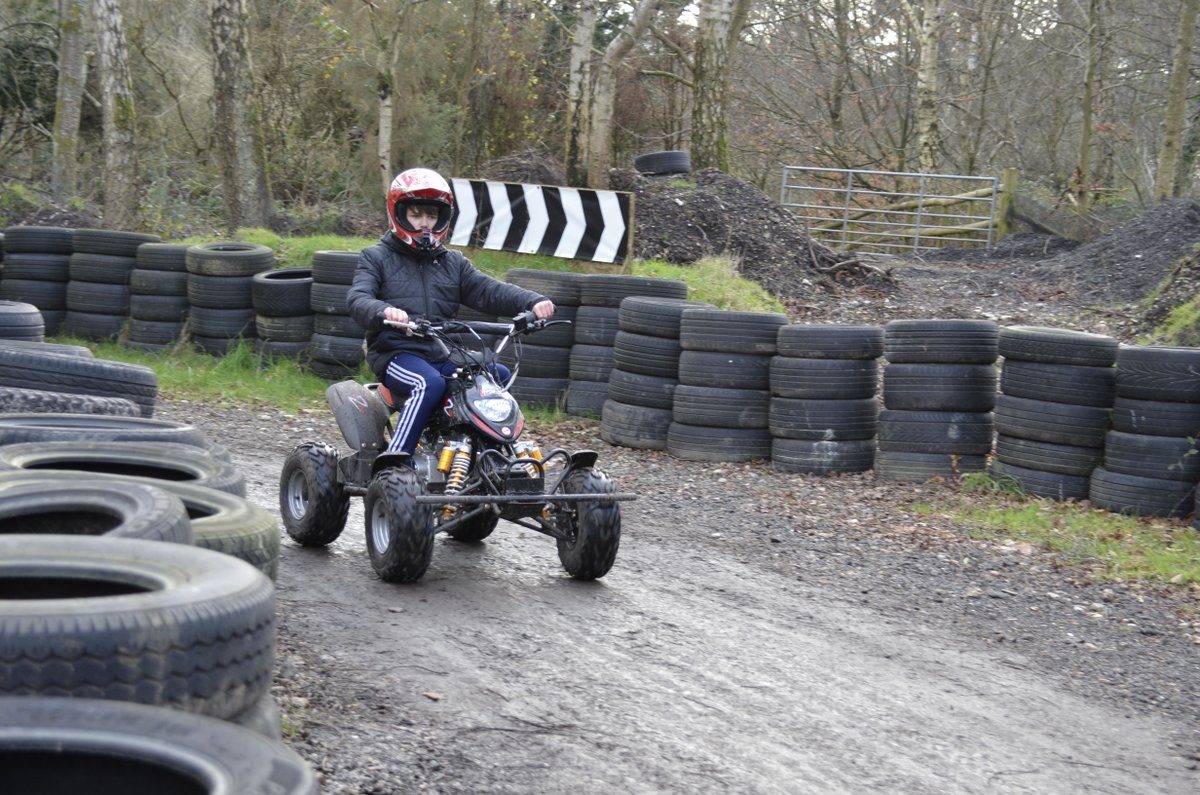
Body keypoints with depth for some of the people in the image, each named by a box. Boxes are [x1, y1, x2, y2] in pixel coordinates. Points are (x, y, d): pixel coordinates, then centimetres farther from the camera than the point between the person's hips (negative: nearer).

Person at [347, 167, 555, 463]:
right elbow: (358, 299, -9)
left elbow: (488, 291, 7)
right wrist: (383, 311, -34)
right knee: (429, 384, -34)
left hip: (444, 357, 5)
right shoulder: (376, 258, 8)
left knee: (500, 375, -16)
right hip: (397, 353, -5)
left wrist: (533, 302, -14)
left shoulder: (453, 263, 21)